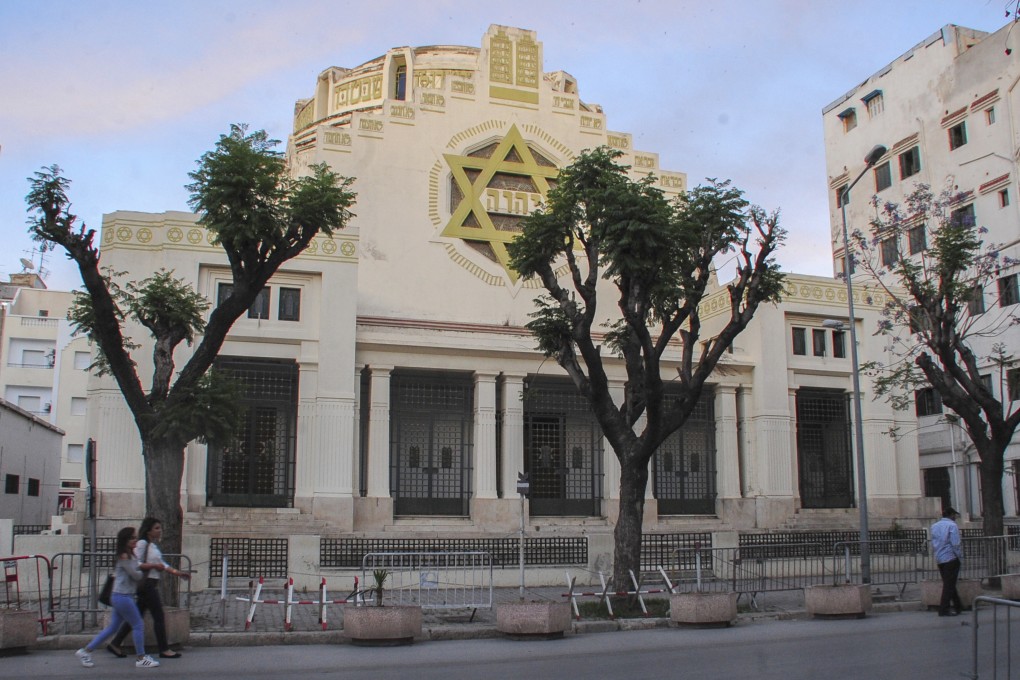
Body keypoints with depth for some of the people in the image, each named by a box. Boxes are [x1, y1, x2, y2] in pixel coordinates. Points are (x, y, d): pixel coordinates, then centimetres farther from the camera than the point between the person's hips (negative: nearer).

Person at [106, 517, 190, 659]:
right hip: (146, 583, -9)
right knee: (159, 617, -3)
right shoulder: (142, 544, -11)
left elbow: (162, 565, 17)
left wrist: (179, 574, 12)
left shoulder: (154, 545, 16)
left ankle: (115, 644, 18)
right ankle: (164, 649, 4)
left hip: (152, 585, 9)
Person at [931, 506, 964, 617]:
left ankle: (958, 606, 25)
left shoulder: (934, 526, 12)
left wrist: (937, 554, 18)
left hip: (939, 559, 7)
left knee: (948, 583, 15)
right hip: (951, 558, -7)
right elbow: (955, 544, -16)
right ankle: (944, 609, -4)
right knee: (949, 584, -2)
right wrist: (960, 558, -8)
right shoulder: (951, 525, -10)